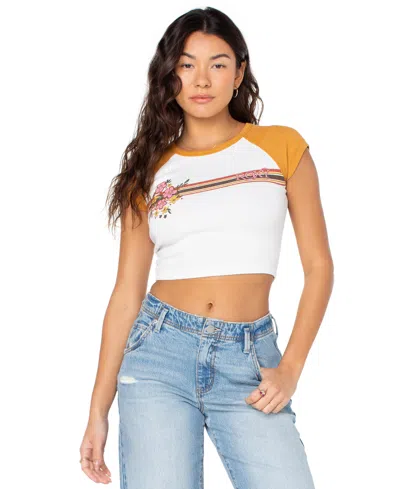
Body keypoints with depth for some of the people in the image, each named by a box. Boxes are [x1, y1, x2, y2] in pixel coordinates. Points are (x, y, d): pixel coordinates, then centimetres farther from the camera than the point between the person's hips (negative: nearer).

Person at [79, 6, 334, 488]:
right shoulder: (150, 168, 9)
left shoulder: (282, 146, 6)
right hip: (159, 350, 1)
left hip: (249, 360, -1)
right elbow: (127, 292, 8)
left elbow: (318, 267, 6)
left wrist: (290, 368, -6)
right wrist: (98, 410, 6)